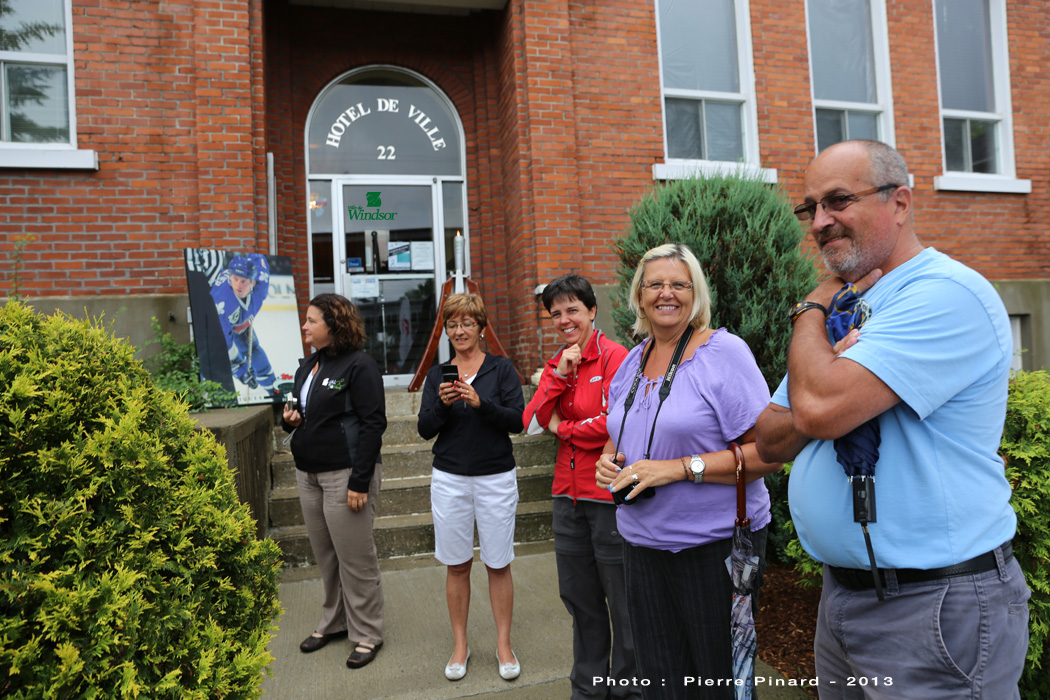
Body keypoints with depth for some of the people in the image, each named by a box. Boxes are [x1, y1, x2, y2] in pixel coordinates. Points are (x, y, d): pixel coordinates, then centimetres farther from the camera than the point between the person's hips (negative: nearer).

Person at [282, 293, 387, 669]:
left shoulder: (359, 365, -13)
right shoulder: (308, 365, 12)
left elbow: (373, 424, -16)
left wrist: (359, 482, -20)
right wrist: (292, 419, -1)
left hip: (345, 474, -8)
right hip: (309, 473, 8)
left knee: (355, 558, 2)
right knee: (325, 555, 17)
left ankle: (366, 634, 18)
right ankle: (334, 621, 35)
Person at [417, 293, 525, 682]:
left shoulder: (501, 368, -1)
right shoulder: (437, 374, 6)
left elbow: (517, 420, -10)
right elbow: (425, 429, 0)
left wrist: (481, 403, -24)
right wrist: (442, 404, -18)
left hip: (496, 478, -2)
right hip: (449, 479, 2)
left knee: (498, 563, 7)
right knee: (457, 564, 10)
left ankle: (503, 644, 24)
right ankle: (460, 645, 27)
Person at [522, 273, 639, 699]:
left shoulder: (613, 356, -11)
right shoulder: (556, 363, 10)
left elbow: (614, 425, -20)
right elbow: (532, 423, 0)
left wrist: (562, 428, -6)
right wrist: (559, 376, -10)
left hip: (610, 494, -7)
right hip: (568, 494, 7)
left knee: (623, 601, 8)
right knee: (579, 598, 19)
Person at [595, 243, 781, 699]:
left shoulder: (724, 352, -12)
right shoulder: (633, 361, 8)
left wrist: (680, 468, -23)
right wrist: (608, 461, -3)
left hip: (716, 545, -5)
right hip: (642, 544, 6)